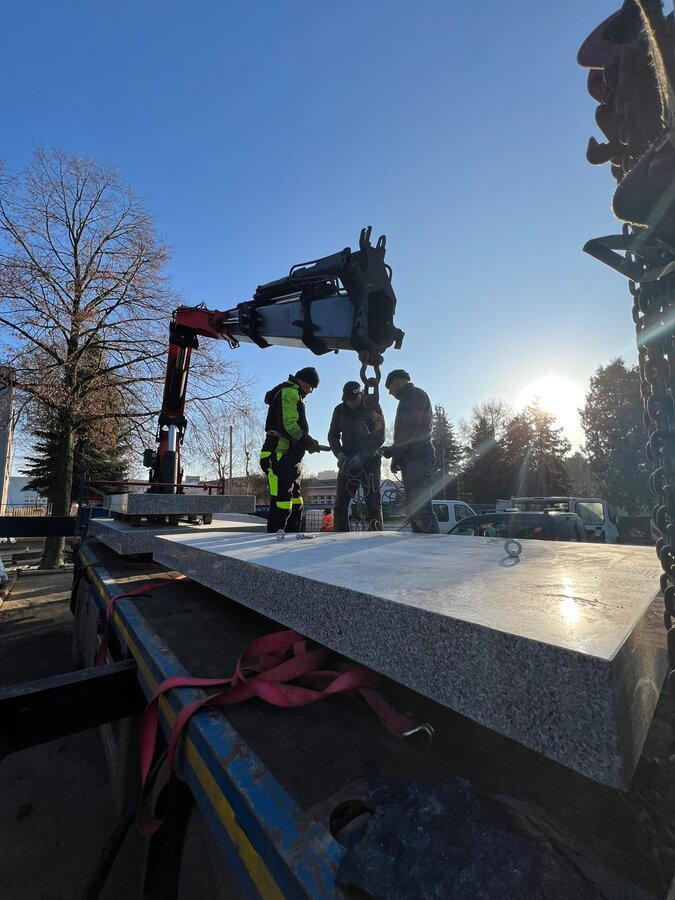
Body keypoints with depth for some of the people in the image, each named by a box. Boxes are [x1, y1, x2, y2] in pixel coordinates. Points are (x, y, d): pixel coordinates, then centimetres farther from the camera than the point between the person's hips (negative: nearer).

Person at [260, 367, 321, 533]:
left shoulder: (293, 395, 28)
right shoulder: (290, 392, -5)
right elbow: (290, 425, -19)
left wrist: (308, 443, 11)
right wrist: (309, 442, -11)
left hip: (290, 458, 11)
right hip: (280, 456, -11)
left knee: (296, 503, 12)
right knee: (282, 504, -13)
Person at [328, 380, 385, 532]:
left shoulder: (373, 408, -4)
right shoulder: (339, 410, 6)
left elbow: (379, 437, -9)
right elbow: (332, 435, 11)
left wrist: (361, 457, -19)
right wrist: (339, 453, -8)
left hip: (369, 461, -3)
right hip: (347, 462, 4)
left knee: (373, 503, -8)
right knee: (340, 504, 1)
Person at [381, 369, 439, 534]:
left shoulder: (415, 394, -2)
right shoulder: (409, 398, 28)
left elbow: (410, 429, -15)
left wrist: (394, 453, -11)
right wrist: (393, 451, 17)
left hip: (417, 458, -10)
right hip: (414, 459, 10)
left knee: (420, 509, -17)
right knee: (413, 510, 9)